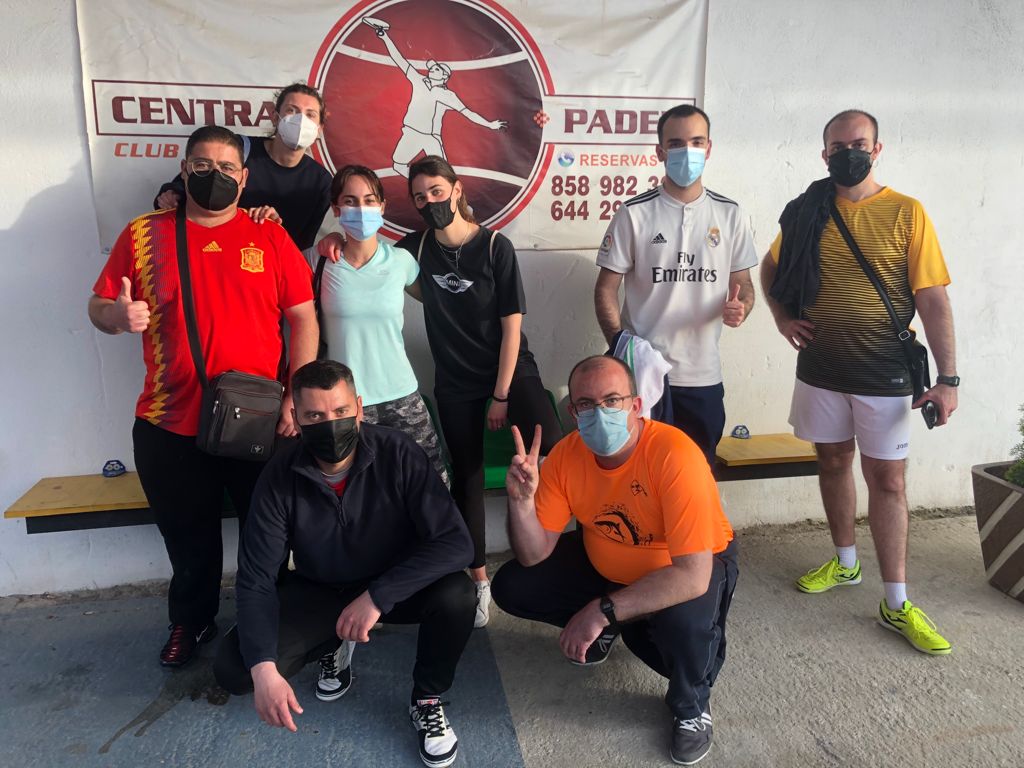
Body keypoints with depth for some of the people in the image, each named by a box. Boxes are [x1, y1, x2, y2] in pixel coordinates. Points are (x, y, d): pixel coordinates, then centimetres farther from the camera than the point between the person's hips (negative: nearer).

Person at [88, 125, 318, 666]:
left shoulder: (270, 237, 1)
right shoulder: (144, 234, 3)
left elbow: (303, 318, 0)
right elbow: (98, 307, 7)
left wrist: (297, 396, -8)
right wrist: (117, 315, -18)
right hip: (171, 425, 1)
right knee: (189, 540, 18)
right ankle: (190, 622, 42)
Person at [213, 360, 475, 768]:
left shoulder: (398, 454, -25)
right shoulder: (280, 477, -19)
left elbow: (456, 542, -30)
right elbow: (255, 579, -17)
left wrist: (377, 596, -38)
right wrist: (263, 668, -30)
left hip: (394, 586, -2)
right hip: (317, 592, 2)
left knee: (457, 594, -32)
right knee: (233, 668, -16)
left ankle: (426, 700, -2)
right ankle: (335, 645, 14)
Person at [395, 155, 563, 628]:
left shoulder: (495, 247, -10)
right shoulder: (417, 247, 0)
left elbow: (511, 325, -11)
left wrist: (501, 396, -13)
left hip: (510, 370, -3)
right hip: (454, 382, 3)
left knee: (555, 453, -25)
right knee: (467, 477, 8)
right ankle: (478, 579, 22)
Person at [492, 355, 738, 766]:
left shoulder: (674, 455, -35)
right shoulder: (566, 455, -18)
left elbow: (693, 577, -37)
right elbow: (535, 556, -15)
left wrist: (603, 611, -38)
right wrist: (521, 500, -34)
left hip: (693, 567, -5)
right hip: (605, 563, 5)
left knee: (684, 621, -37)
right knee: (511, 587, -7)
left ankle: (691, 706, 1)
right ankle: (610, 628, 20)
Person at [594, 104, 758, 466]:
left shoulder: (730, 215, 5)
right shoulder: (634, 214, -4)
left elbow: (742, 283, 11)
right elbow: (606, 289, -2)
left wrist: (740, 307, -13)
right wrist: (621, 346, -16)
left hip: (704, 376, 3)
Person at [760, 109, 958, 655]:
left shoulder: (906, 213, -6)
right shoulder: (806, 212, 2)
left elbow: (933, 298, -9)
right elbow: (771, 266, 19)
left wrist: (948, 378, -13)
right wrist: (782, 317, 2)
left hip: (883, 375, -3)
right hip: (820, 368, 3)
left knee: (887, 480, 2)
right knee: (833, 462, 15)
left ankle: (897, 604, 12)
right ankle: (845, 563, 35)